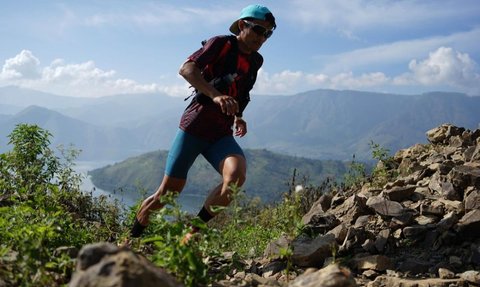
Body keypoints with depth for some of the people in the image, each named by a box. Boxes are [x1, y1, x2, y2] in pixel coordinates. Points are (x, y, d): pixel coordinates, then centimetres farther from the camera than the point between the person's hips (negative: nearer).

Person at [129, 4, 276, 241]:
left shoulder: (256, 61, 13)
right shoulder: (221, 44, -4)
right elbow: (186, 69, -19)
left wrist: (238, 118, 11)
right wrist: (215, 96, -32)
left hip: (221, 135, 5)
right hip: (195, 126, -4)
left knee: (237, 175, -26)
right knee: (167, 192, 1)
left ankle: (191, 236, -14)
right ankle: (131, 237, 25)